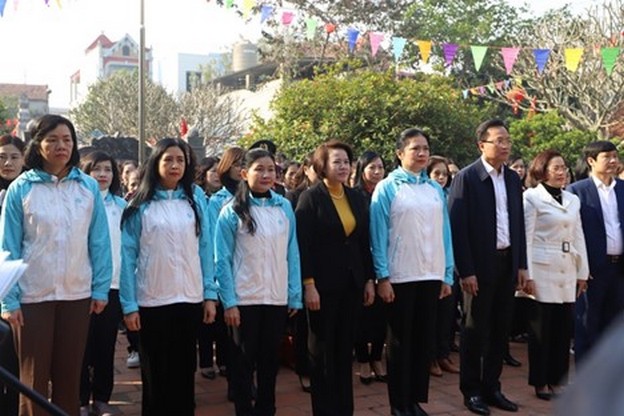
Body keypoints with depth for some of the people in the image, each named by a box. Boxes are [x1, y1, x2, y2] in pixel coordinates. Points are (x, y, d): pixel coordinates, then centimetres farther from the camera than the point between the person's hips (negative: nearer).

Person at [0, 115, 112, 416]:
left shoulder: (89, 187, 2)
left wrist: (101, 288, 0)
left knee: (70, 375, 13)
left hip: (78, 295, 2)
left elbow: (99, 242, 4)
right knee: (33, 377, 9)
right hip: (33, 297, -2)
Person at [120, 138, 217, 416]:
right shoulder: (141, 205, -3)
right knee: (155, 375, 10)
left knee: (184, 372, 11)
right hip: (151, 301, -2)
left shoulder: (196, 199, 4)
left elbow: (205, 249, 5)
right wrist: (129, 305, -7)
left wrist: (210, 294, 1)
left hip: (190, 299, 2)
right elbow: (128, 256, -3)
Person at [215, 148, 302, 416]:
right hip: (244, 299, -3)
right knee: (243, 361, 10)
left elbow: (292, 253, 5)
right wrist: (229, 302, -11)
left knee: (270, 359, 15)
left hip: (277, 298, 3)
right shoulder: (232, 211, -6)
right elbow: (223, 260, -6)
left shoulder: (285, 207, 3)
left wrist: (295, 294, 2)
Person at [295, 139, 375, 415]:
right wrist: (308, 285, -16)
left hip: (352, 282, 5)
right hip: (323, 284, -5)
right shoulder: (311, 198, -8)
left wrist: (369, 279, 7)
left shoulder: (356, 198, 8)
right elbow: (303, 245, -12)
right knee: (322, 349, 8)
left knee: (345, 347, 11)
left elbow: (364, 243, 10)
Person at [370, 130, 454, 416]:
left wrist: (447, 275, 4)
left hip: (431, 275, 4)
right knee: (400, 341, 6)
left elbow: (444, 233, 8)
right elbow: (379, 234, -8)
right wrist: (382, 277, -13)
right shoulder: (387, 188, -4)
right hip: (400, 276, -4)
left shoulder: (436, 189, 8)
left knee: (425, 339, 10)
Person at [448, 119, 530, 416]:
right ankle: (471, 391, 19)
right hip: (480, 265, -6)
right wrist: (466, 271, -16)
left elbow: (519, 224, 11)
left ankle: (492, 387, 25)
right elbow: (458, 226, -13)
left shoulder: (513, 178, 9)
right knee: (476, 329, 6)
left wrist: (522, 265, 7)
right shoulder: (466, 177, -10)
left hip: (508, 262, 6)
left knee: (500, 329, 12)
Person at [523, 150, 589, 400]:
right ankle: (540, 382, 13)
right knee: (541, 328, 2)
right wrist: (527, 275, -11)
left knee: (564, 328, 7)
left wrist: (583, 272, 13)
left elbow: (578, 238, 15)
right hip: (542, 270, -5)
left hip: (567, 272, 5)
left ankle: (557, 380, 19)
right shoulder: (532, 197, -4)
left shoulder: (573, 200, 13)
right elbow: (526, 238, -7)